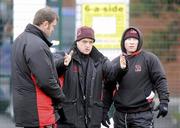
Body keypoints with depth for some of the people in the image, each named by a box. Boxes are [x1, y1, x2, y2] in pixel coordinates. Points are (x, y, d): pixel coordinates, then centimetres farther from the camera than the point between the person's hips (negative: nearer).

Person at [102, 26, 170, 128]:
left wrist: (164, 101, -16)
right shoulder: (115, 62, 12)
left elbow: (160, 80, -4)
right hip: (120, 115, 4)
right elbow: (108, 88, 15)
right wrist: (105, 110, 10)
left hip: (142, 115, -4)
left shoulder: (149, 59, 0)